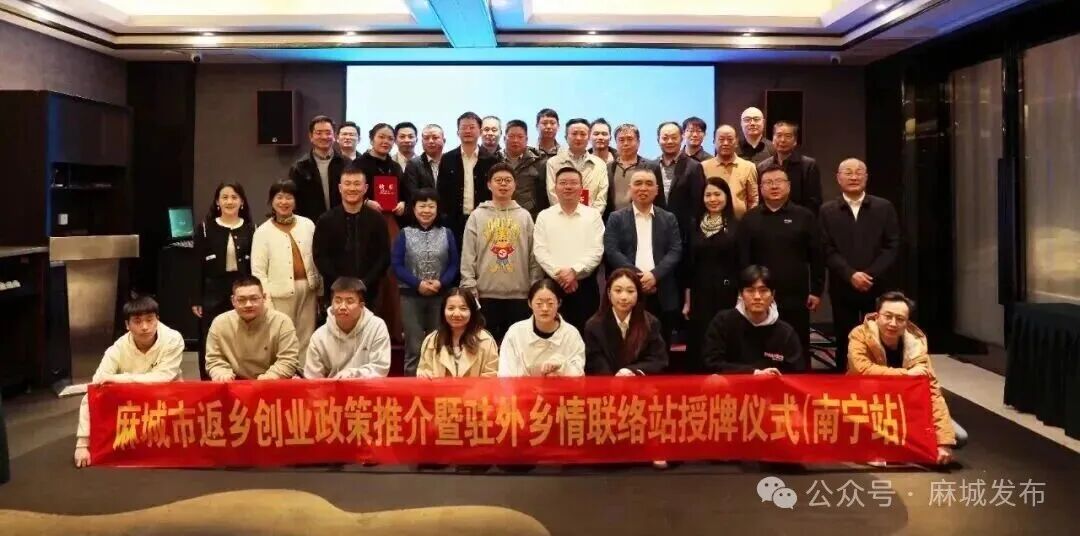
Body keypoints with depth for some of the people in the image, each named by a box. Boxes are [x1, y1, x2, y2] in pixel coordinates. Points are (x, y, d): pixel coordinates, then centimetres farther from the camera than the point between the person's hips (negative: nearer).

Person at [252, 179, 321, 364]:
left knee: (306, 339, 8)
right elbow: (258, 270, -3)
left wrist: (321, 290, 10)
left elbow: (317, 258, 9)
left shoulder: (307, 225, 5)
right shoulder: (263, 231, -2)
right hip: (280, 293, -3)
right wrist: (266, 301, -9)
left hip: (308, 289, 3)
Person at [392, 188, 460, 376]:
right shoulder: (405, 234, 1)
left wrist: (441, 282, -14)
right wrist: (418, 283, -15)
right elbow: (396, 264, -4)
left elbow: (454, 264, 4)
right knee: (414, 347, 1)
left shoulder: (446, 234, 5)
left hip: (440, 295, 2)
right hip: (411, 296, -1)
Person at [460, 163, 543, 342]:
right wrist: (469, 289, -6)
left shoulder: (525, 216, 7)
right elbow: (468, 256, 1)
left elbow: (533, 256, 7)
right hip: (486, 294, -1)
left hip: (519, 294, 1)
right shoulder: (477, 216, 4)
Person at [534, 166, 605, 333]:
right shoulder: (544, 216, 7)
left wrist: (574, 271, -16)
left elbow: (596, 251, -4)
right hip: (553, 285, 0)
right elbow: (539, 251, -2)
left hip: (586, 285, 0)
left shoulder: (593, 215, 5)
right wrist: (559, 274, -13)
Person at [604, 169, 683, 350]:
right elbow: (611, 252, -4)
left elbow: (676, 251, 2)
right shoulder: (616, 218, 7)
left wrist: (655, 275, -15)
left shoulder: (669, 219, 13)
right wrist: (638, 276, -15)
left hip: (662, 295, 2)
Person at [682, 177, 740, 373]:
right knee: (699, 345, 5)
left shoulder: (737, 226, -3)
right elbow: (689, 264, 9)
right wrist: (687, 300, 7)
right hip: (700, 295, 3)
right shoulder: (695, 225, 7)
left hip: (728, 294, -3)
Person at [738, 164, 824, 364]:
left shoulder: (804, 216, 2)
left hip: (796, 297, -1)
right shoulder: (749, 219, 5)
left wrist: (816, 291, -2)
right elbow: (743, 258, 2)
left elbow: (817, 257, 2)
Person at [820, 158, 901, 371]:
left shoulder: (884, 207, 6)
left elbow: (893, 246, 0)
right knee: (845, 343, 5)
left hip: (876, 288, 0)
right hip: (843, 289, 0)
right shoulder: (827, 211, 5)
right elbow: (827, 250, -2)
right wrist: (851, 275, -14)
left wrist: (870, 275, -12)